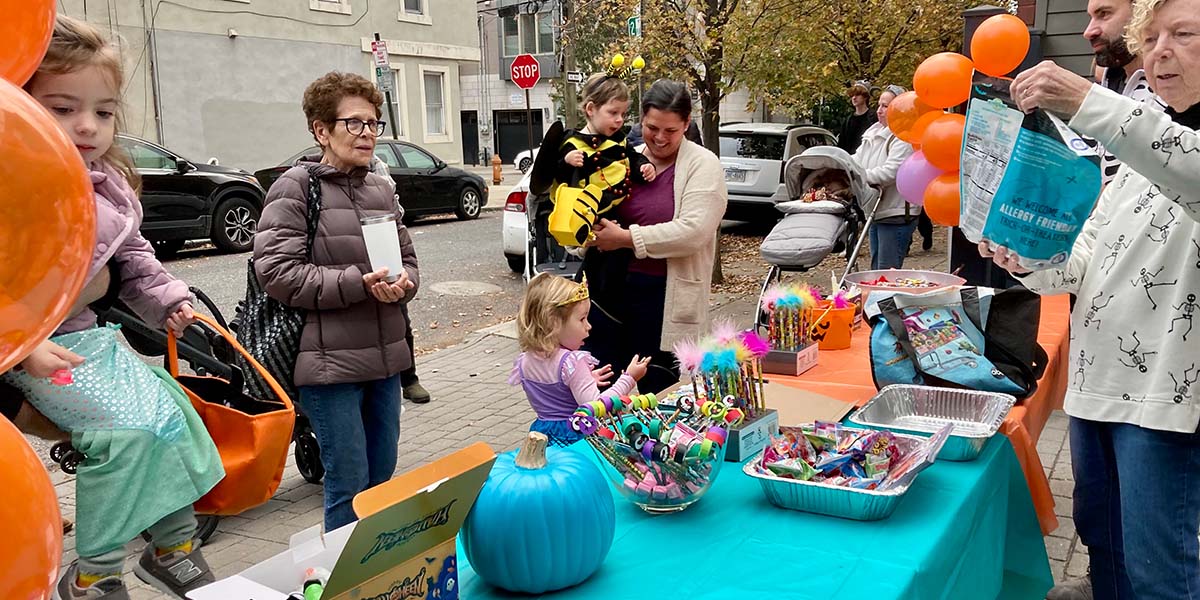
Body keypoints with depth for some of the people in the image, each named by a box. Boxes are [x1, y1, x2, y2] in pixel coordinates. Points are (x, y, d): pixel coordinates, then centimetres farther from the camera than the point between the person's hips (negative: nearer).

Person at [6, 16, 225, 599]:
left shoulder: (110, 185, 8)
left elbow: (133, 257, 20)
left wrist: (170, 300, 7)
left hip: (91, 332, 9)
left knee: (172, 408, 7)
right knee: (130, 427, -20)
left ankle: (174, 550, 23)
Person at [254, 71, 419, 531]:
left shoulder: (380, 189, 12)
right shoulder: (295, 188, -7)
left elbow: (407, 258, 17)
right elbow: (276, 272, -15)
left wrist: (402, 283, -8)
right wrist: (360, 284, -21)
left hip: (385, 357, 7)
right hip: (330, 361, -6)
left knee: (382, 477, 17)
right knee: (349, 485, -1)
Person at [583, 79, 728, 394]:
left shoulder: (703, 165, -5)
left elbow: (692, 232, -18)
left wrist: (626, 238, -17)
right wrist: (597, 233, -4)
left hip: (664, 295, -4)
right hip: (610, 288, 5)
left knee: (657, 391, 8)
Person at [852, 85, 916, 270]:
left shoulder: (906, 137, -14)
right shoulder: (874, 133, 14)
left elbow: (890, 172, -25)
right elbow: (856, 160, 12)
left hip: (896, 216, -9)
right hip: (877, 213, 9)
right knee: (876, 270, 17)